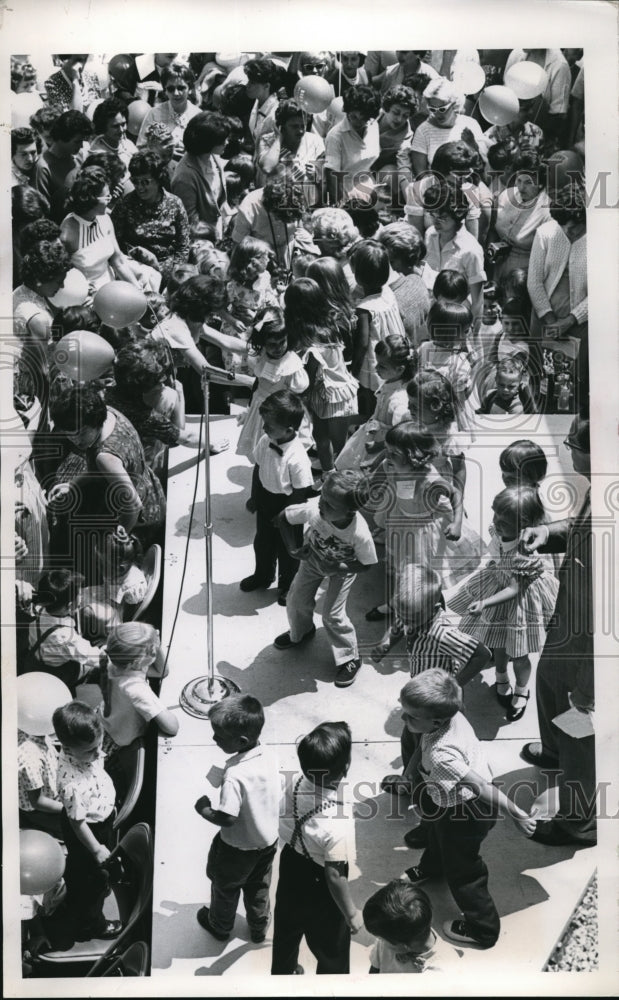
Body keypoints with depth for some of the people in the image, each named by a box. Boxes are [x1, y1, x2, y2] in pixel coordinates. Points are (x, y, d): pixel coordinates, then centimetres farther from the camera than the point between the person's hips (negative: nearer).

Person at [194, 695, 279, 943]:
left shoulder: (234, 776, -37)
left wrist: (204, 810, -16)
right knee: (259, 889, 30)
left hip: (237, 848, -5)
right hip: (268, 841, 5)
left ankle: (220, 926, 51)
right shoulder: (270, 756, -17)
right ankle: (259, 928, 51)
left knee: (226, 888, 26)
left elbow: (227, 818, -33)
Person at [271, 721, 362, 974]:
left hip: (290, 866, 7)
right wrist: (351, 913, -11)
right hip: (319, 889, -6)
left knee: (286, 929, 34)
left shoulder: (296, 783, -21)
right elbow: (335, 877, -27)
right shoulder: (337, 824, -39)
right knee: (331, 949, 23)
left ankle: (282, 972, 60)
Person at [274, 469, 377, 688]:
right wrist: (293, 548, -25)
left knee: (333, 615, -4)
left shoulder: (360, 533, -43)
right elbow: (282, 518, -17)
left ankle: (350, 658, 22)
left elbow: (365, 564, -22)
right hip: (313, 557, 4)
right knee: (296, 600, 13)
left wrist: (336, 568, -33)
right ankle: (300, 632, 48)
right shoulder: (313, 509, -39)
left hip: (343, 567, -3)